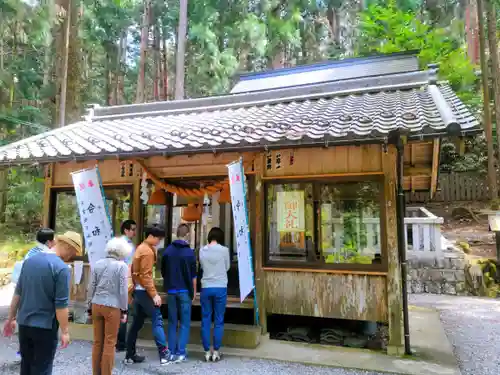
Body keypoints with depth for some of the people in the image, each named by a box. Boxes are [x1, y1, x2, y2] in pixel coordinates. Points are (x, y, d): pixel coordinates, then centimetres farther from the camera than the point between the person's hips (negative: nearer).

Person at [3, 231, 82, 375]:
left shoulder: (29, 260, 3)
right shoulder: (62, 268, -19)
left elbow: (18, 292, 10)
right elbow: (61, 305, -18)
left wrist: (11, 318, 19)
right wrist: (65, 331, -10)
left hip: (24, 323, 7)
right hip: (45, 327, -7)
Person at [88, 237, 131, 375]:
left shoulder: (97, 264, 5)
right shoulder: (122, 266, -9)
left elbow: (91, 287, 7)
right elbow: (123, 290, -9)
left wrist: (91, 304, 16)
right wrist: (124, 310, -1)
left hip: (97, 305, 5)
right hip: (112, 307, -5)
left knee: (97, 341, 14)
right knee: (109, 343, 5)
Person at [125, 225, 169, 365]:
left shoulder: (141, 248, 15)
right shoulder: (147, 251, -15)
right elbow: (146, 275, -21)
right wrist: (154, 294, -22)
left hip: (137, 290, 10)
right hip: (144, 291, -10)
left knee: (137, 323, 13)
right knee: (157, 320, -8)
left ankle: (130, 355, 19)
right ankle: (164, 354, -10)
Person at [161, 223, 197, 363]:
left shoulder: (167, 250, 2)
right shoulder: (189, 252, -9)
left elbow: (163, 272, 9)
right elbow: (193, 275, -6)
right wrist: (194, 292, 4)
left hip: (171, 291, 3)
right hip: (185, 291, -3)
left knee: (172, 322, 12)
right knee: (185, 323, 5)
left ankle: (172, 352, 13)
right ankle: (181, 353, 3)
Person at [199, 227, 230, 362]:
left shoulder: (202, 251, 0)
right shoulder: (224, 250, -6)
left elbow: (201, 267, 9)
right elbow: (227, 267, 6)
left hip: (206, 288, 2)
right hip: (220, 288, -2)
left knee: (205, 320, 9)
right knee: (219, 321, 7)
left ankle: (207, 351, 13)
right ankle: (216, 351, 12)